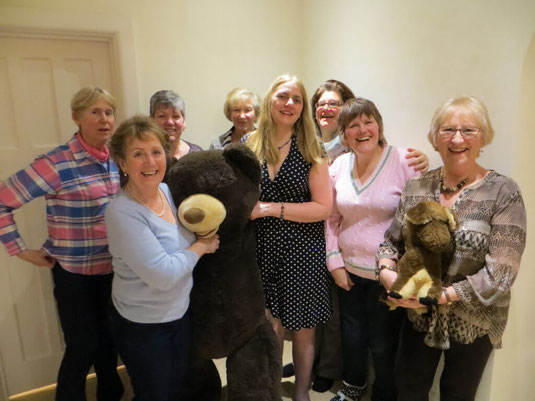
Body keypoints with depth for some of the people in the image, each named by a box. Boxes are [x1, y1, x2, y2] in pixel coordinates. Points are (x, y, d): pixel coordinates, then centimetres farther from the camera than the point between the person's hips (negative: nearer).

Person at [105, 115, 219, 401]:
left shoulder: (168, 190, -6)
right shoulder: (122, 212, -27)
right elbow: (162, 275, -29)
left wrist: (205, 241, -3)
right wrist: (201, 247, -16)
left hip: (180, 313, 7)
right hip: (142, 326, -6)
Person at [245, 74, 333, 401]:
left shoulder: (311, 149, -3)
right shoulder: (248, 145, 2)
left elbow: (323, 207, -9)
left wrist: (272, 208, -16)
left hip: (302, 252, -1)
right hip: (262, 250, 1)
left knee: (302, 332, 13)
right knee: (269, 329, 9)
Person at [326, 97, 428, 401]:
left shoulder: (405, 162, -14)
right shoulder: (338, 165, 0)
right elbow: (332, 219, 6)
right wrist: (335, 262, 3)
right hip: (349, 271, 4)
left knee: (383, 345, 12)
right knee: (352, 336, 22)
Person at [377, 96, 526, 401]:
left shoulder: (503, 192, -14)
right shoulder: (417, 187, -3)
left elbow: (501, 272, -19)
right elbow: (393, 241, 4)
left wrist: (440, 296, -24)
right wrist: (386, 270, -16)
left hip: (473, 322, -2)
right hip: (418, 316, 3)